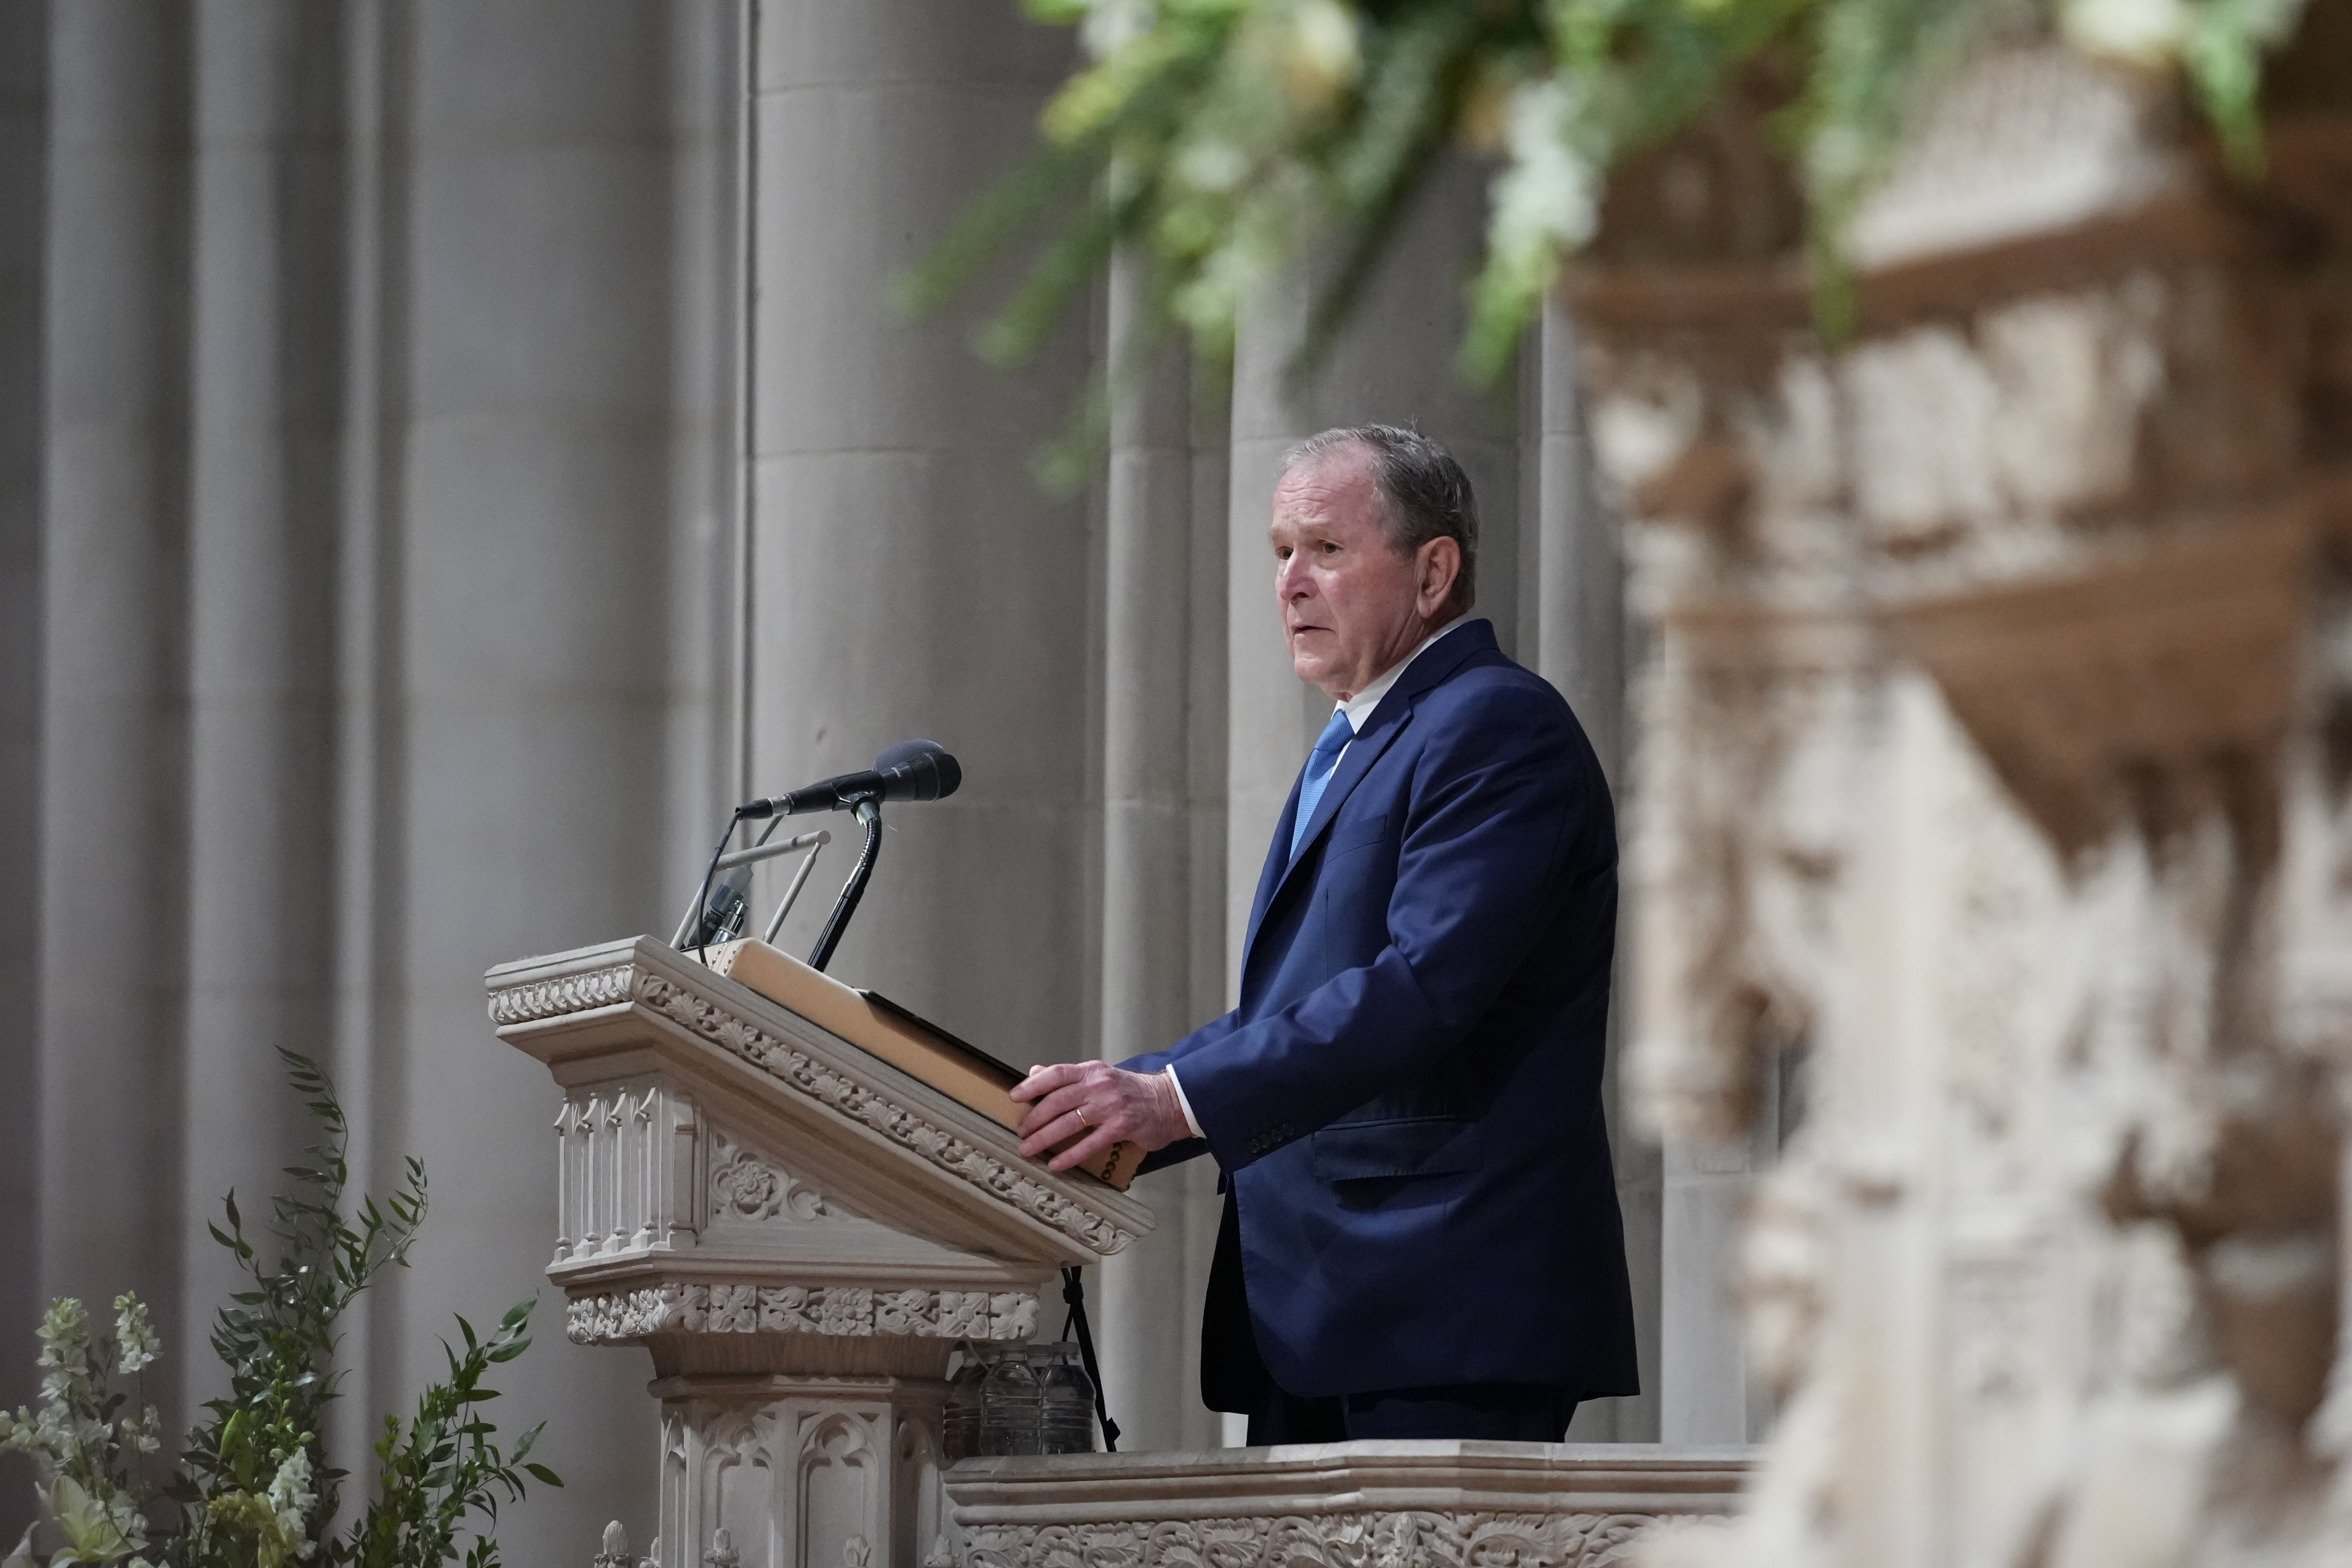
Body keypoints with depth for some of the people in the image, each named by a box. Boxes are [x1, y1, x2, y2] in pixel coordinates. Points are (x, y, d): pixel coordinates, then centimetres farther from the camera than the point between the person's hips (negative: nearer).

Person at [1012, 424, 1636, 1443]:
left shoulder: (1500, 730, -8)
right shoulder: (1349, 749, 25)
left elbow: (1424, 988, -21)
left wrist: (1175, 1100, -25)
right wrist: (1108, 1109, 12)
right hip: (1312, 1321, 10)